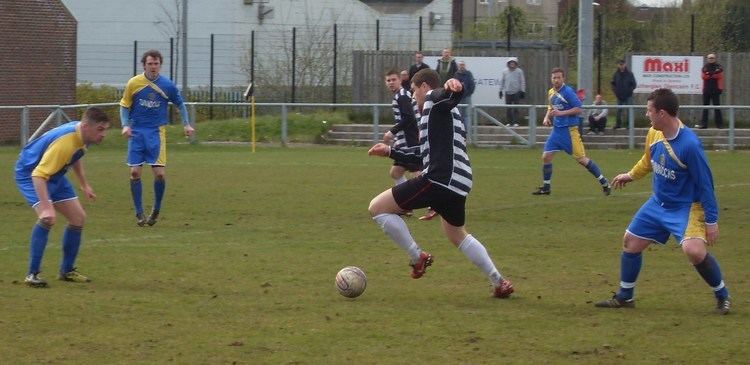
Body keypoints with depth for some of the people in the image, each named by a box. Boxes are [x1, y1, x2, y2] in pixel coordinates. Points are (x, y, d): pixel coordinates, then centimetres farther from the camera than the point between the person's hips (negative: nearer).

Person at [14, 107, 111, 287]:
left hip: (55, 176, 9)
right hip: (29, 174, -9)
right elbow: (39, 175, -41)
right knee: (47, 218, -29)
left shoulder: (82, 135, -8)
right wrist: (46, 207, -49)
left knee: (78, 217, 6)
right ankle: (32, 274, -20)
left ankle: (67, 271, 21)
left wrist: (84, 185, 21)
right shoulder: (64, 143, -37)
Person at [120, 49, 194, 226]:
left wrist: (186, 124, 4)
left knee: (160, 173, -9)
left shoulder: (168, 85, -2)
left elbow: (180, 104, 13)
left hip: (157, 133, 0)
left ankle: (156, 210, 13)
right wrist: (125, 125, -9)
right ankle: (139, 213, 8)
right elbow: (124, 106, 6)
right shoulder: (133, 83, -2)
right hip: (136, 132, 0)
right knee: (135, 172, -5)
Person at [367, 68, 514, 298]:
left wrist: (451, 87, -48)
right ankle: (500, 283, 27)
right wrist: (390, 152, 46)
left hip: (439, 178, -10)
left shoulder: (434, 98, 3)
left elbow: (452, 95, -24)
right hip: (458, 185, 10)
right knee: (457, 235, 31)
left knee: (377, 208, -4)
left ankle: (417, 257, -2)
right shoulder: (442, 113, 32)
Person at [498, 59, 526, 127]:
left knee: (516, 109, -6)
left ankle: (515, 122, -5)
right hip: (508, 92, 2)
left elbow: (522, 81, 5)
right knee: (508, 109, 3)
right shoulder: (505, 72, 8)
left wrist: (523, 91, 0)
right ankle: (510, 122, 11)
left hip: (516, 92, -2)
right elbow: (502, 81, 13)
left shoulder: (519, 71, 3)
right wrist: (501, 90, 9)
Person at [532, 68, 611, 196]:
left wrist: (561, 113, -23)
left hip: (569, 130, -7)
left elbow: (578, 109, -16)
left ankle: (604, 182, 6)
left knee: (581, 159, -5)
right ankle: (546, 187, 13)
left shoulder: (568, 92, -14)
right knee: (546, 156, 0)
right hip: (556, 129, 7)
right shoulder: (551, 92, 9)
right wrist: (547, 117, 7)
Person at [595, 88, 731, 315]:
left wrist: (711, 221, -18)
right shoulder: (654, 134, -7)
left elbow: (705, 184, -21)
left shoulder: (689, 145, -28)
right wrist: (631, 176, 27)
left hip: (686, 207, -8)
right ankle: (624, 297, 31)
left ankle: (722, 296, -5)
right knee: (630, 242, 12)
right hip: (658, 203, 8)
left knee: (694, 251, -28)